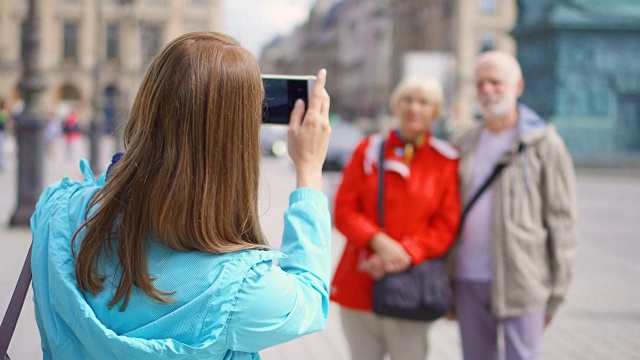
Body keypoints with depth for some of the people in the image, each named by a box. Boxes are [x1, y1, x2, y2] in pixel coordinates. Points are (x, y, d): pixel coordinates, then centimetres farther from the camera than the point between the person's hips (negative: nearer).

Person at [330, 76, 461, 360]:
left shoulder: (446, 160, 1)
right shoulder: (369, 150, 7)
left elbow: (446, 227, -1)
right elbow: (343, 210, 2)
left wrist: (405, 254, -15)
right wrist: (378, 241, -14)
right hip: (359, 284, 2)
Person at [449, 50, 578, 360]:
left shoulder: (544, 145, -1)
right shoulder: (463, 145, 12)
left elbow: (561, 219, -3)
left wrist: (557, 290, -6)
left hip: (521, 282, -5)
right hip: (468, 280, 5)